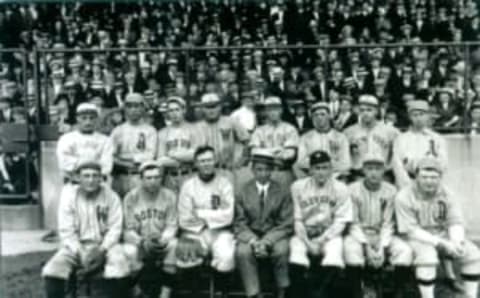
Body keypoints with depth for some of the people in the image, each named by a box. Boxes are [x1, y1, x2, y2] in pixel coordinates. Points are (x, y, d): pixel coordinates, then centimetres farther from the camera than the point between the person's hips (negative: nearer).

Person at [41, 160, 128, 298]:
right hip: (76, 246, 1)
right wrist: (80, 252, -19)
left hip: (104, 245, -1)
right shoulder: (69, 195, -2)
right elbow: (66, 231, -5)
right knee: (52, 270, -25)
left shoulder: (111, 196, -2)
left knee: (119, 268, -32)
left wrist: (101, 250, -21)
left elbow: (115, 228, -5)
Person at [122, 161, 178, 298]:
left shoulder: (169, 196, 0)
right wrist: (143, 242, -24)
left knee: (175, 245, -30)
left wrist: (162, 240, -22)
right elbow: (129, 229, -5)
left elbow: (171, 225, -2)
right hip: (139, 242, 0)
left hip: (163, 242, 1)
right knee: (129, 250, -32)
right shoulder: (131, 197, -3)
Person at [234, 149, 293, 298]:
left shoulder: (282, 192, 1)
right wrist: (253, 241, -19)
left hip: (274, 235, -1)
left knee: (281, 250, -32)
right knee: (242, 252, -30)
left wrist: (266, 242, -18)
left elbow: (286, 225, -3)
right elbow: (239, 224, 1)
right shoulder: (243, 192, 3)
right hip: (250, 236, 1)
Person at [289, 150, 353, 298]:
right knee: (296, 249, -29)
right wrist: (307, 242, -12)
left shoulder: (340, 189, -2)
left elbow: (341, 221, -4)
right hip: (304, 234, 1)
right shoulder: (298, 187, 0)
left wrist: (322, 240, -15)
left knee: (334, 254, -31)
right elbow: (297, 220, 1)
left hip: (330, 234, 0)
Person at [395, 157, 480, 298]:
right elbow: (411, 231, -18)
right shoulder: (404, 197, -15)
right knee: (427, 255, -35)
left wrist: (457, 242, -27)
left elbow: (456, 223, -3)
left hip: (444, 236, 5)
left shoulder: (448, 195, -1)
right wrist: (442, 243, -26)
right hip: (418, 239, -4)